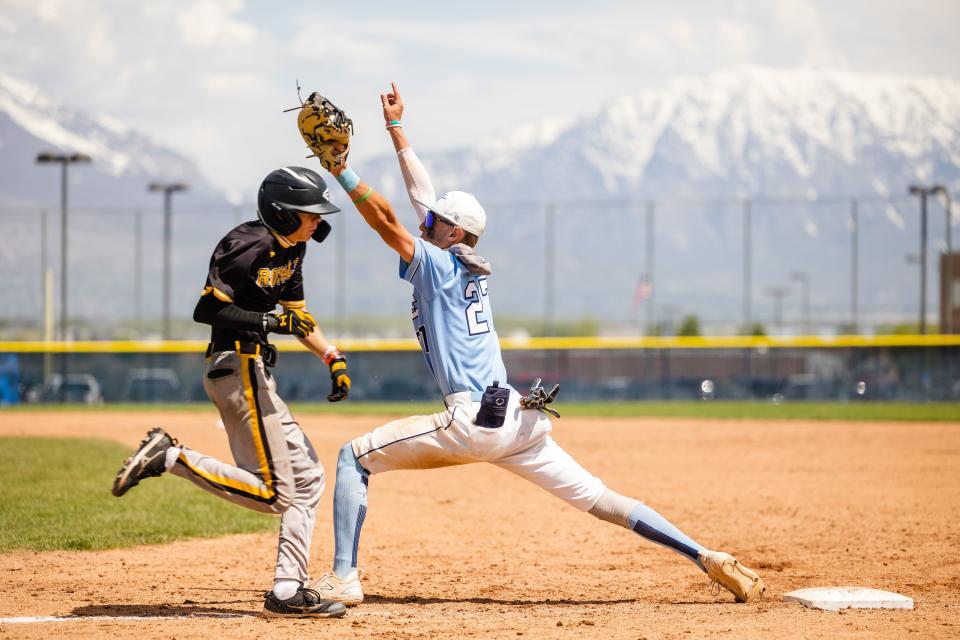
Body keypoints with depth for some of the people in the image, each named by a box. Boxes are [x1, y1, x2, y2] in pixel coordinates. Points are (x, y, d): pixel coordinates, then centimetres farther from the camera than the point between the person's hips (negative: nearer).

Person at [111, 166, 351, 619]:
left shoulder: (291, 249, 12)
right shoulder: (249, 246, -17)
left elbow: (296, 314, 24)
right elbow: (206, 309, -21)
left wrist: (332, 357, 13)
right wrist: (270, 321, -23)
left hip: (254, 374, 10)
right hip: (237, 369, -10)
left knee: (307, 478, 10)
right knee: (274, 494, -12)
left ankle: (288, 592, 8)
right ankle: (172, 457, -9)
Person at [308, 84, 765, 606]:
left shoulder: (437, 266, 0)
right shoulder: (472, 268, 19)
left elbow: (386, 222, -9)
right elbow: (423, 197, 27)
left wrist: (340, 170, -6)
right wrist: (395, 129, 32)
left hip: (474, 421, -8)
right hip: (520, 419, 8)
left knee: (354, 457, 2)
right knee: (601, 501, 7)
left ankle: (343, 578, -7)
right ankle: (706, 558, -3)